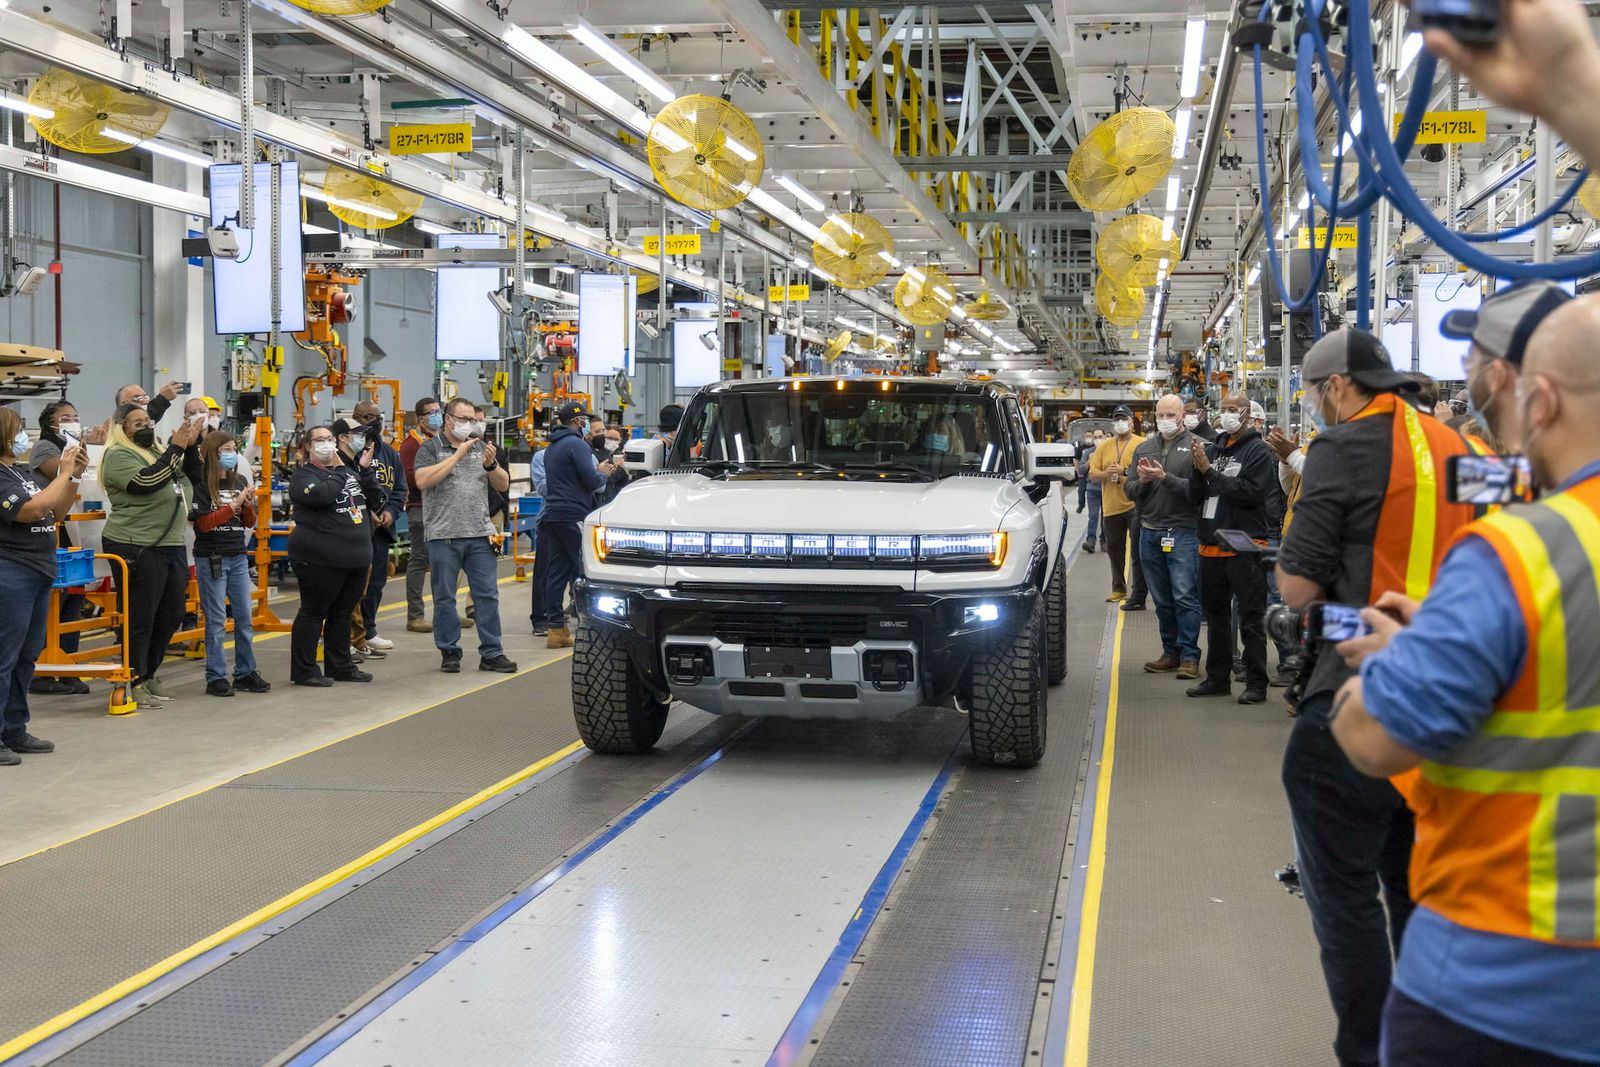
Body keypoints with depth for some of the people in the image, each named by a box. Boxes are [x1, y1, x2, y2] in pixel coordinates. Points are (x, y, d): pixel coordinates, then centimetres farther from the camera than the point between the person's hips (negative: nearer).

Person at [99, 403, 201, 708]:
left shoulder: (159, 451, 18)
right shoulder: (118, 455, -7)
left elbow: (194, 480, 19)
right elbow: (145, 482, -23)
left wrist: (190, 445, 6)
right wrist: (176, 448, -21)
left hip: (172, 544, 8)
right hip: (137, 548, -8)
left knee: (172, 613, 13)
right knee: (140, 617, -2)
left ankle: (149, 673, 26)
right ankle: (136, 683, 8)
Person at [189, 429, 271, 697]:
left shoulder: (239, 482, 9)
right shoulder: (201, 484, -7)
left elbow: (249, 523, 12)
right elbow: (204, 523, -14)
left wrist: (248, 505, -8)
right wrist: (234, 504, -17)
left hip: (238, 557, 6)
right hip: (211, 558, -5)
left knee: (244, 616, 7)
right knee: (216, 620, -2)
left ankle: (245, 673, 16)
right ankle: (216, 677, 4)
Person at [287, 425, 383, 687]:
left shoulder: (349, 469, 16)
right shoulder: (304, 475, -5)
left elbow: (375, 495, 13)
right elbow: (321, 494, -25)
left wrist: (365, 469, 1)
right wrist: (339, 472, -11)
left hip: (355, 557, 7)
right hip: (320, 560, -7)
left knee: (342, 613, 14)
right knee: (313, 612, -2)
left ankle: (340, 665, 24)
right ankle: (303, 670, 4)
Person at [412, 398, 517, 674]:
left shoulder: (480, 447, 15)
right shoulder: (430, 449, 2)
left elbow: (503, 485, 13)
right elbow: (422, 481, -16)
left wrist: (490, 464, -8)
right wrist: (457, 455, -13)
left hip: (480, 535, 4)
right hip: (444, 536, -4)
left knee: (488, 595, 2)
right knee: (445, 597, 3)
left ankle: (492, 653, 7)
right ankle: (449, 652, 13)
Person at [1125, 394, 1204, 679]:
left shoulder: (1196, 446, -2)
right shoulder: (1144, 448, 15)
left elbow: (1198, 489, -13)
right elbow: (1130, 492, 14)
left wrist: (1165, 478, -18)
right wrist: (1142, 481, -6)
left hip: (1183, 531, -5)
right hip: (1149, 532, 5)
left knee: (1185, 597, -8)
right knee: (1161, 599, 10)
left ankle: (1189, 656, -3)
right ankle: (1171, 652, 19)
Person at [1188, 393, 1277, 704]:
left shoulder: (1258, 451, -5)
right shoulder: (1213, 448, 15)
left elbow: (1249, 492, -19)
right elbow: (1195, 495, 11)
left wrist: (1210, 472, -16)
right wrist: (1199, 469, -8)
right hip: (1211, 545, 7)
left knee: (1250, 617, -3)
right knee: (1216, 614, 15)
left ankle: (1256, 684, 1)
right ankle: (1217, 678, 25)